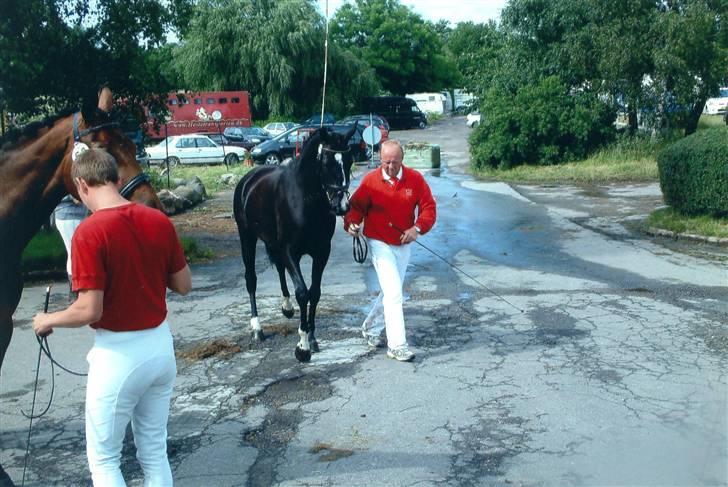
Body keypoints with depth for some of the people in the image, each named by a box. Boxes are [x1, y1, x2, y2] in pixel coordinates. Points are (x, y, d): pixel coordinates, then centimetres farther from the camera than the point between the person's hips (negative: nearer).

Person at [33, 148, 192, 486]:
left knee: (103, 458, 13)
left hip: (119, 353, -6)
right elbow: (184, 285, 6)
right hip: (161, 345, 6)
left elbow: (89, 311, -20)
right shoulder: (160, 221, -1)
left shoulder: (89, 232, -18)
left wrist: (47, 321, -1)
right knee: (154, 451, 19)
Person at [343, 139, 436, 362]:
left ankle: (371, 328, 38)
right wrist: (351, 224, -27)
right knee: (393, 293, -12)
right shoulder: (371, 180, -10)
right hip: (380, 243, -4)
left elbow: (429, 207, -4)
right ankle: (397, 345, -6)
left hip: (404, 244, 4)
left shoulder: (415, 179, -5)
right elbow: (356, 206, -6)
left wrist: (417, 228, -21)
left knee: (392, 292, 16)